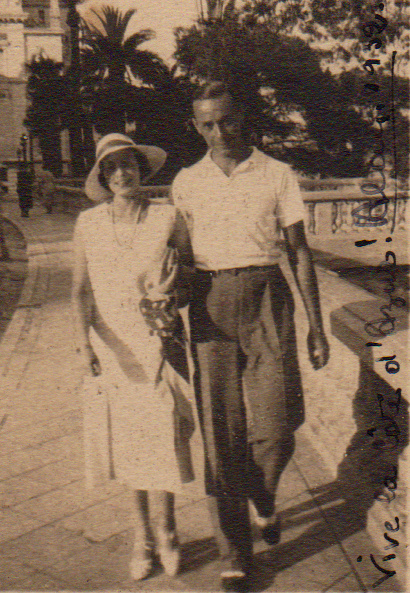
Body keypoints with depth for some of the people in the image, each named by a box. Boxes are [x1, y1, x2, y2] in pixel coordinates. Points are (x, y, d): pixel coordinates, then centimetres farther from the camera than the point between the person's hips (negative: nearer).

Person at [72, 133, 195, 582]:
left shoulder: (168, 218, -1)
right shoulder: (88, 224, 2)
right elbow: (80, 289, 0)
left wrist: (171, 290, -10)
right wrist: (84, 341, -13)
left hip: (158, 345, -1)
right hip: (109, 348, 2)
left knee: (161, 440, -5)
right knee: (126, 444, 9)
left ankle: (166, 532, 21)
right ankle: (143, 535, 29)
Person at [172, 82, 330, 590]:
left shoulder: (277, 175, 7)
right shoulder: (186, 182, 11)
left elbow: (299, 252, 8)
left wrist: (316, 326, 4)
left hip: (266, 299, 0)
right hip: (209, 304, 1)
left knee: (276, 428, -4)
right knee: (220, 432, -1)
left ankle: (264, 501, 32)